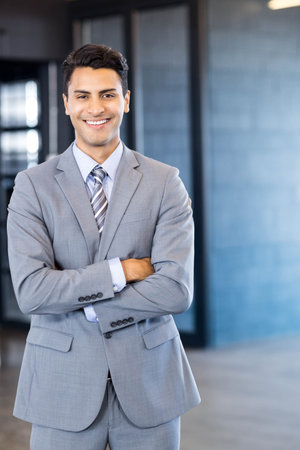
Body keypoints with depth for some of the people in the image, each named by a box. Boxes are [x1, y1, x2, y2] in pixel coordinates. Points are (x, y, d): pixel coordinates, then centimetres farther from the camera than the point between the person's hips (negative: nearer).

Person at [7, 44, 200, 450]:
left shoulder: (164, 183, 0)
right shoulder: (33, 185, -1)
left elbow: (177, 291, -12)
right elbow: (31, 291, -13)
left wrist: (75, 297, -13)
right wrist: (120, 271, -16)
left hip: (148, 385, 1)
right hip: (63, 386, -1)